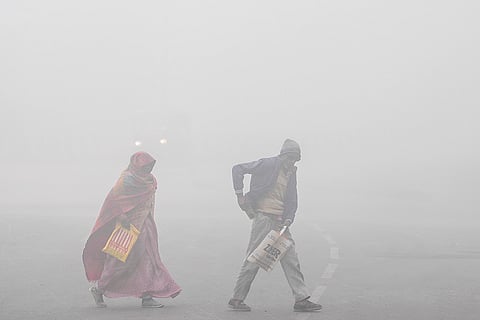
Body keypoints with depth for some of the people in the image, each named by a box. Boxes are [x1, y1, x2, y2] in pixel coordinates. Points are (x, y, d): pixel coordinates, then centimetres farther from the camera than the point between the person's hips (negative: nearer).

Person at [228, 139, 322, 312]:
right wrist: (240, 194, -12)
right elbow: (238, 169, -8)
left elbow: (292, 200, 15)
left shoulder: (291, 173, 15)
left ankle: (301, 299, 6)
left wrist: (288, 219, -2)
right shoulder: (268, 164, -7)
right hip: (263, 217, -7)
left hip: (280, 220, 7)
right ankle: (236, 299, 5)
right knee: (253, 259, -4)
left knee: (291, 259, 3)